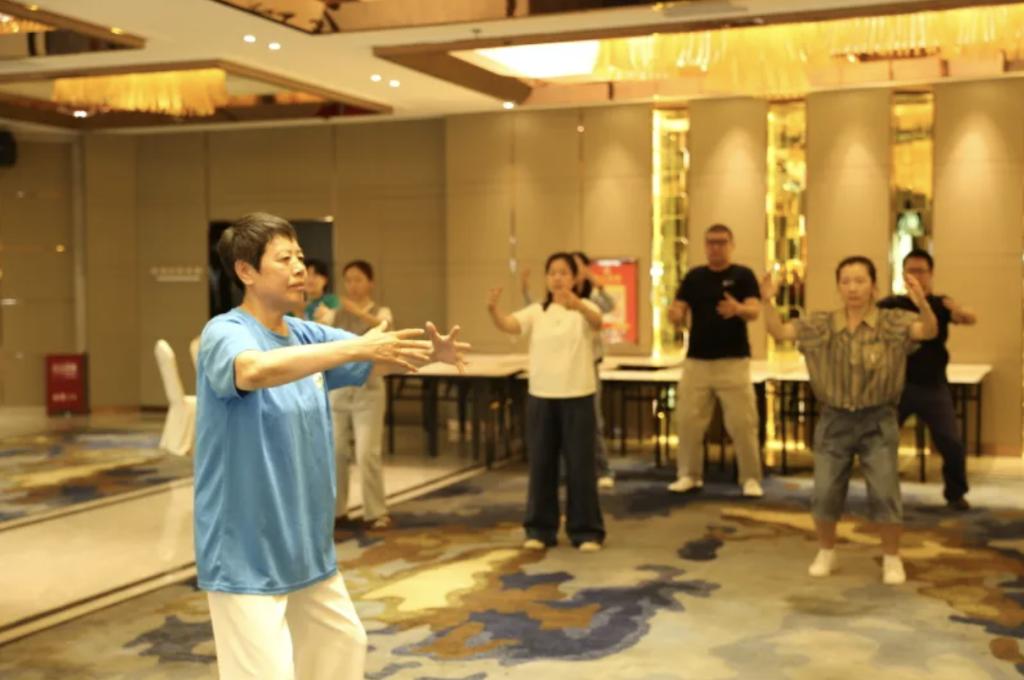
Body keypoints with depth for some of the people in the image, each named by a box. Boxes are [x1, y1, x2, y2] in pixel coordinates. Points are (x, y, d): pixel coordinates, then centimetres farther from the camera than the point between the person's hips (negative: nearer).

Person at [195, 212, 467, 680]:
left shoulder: (307, 337, 5)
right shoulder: (225, 333, -17)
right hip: (245, 554, -8)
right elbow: (256, 370, -39)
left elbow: (382, 358, 4)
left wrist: (431, 352, -18)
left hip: (308, 545, 8)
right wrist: (358, 346, -42)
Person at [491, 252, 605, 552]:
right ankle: (540, 529, 19)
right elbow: (508, 325, -12)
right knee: (541, 464, 8)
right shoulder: (536, 312, 6)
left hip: (577, 397, -3)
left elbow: (597, 322, -27)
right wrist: (493, 309, -36)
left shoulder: (584, 308, -3)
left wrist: (577, 305, -49)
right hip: (540, 396, 3)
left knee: (580, 465, 1)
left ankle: (586, 531, 12)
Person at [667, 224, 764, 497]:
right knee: (689, 421, 4)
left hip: (733, 361, -3)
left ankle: (751, 478, 5)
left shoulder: (743, 275, 0)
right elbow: (678, 311, 5)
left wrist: (738, 309, -36)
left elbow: (755, 311, -13)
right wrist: (675, 314, -20)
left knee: (742, 422, -4)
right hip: (696, 360, 3)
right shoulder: (694, 276, 10)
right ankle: (689, 475, 16)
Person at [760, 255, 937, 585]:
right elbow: (779, 332, -6)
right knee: (825, 492, 4)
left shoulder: (891, 322, -8)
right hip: (834, 420, 2)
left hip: (877, 421, -2)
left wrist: (922, 304, -43)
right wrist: (768, 303, -24)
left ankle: (892, 558, 16)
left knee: (885, 493, -4)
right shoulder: (822, 325, -2)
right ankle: (826, 553, 26)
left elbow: (929, 331, -22)